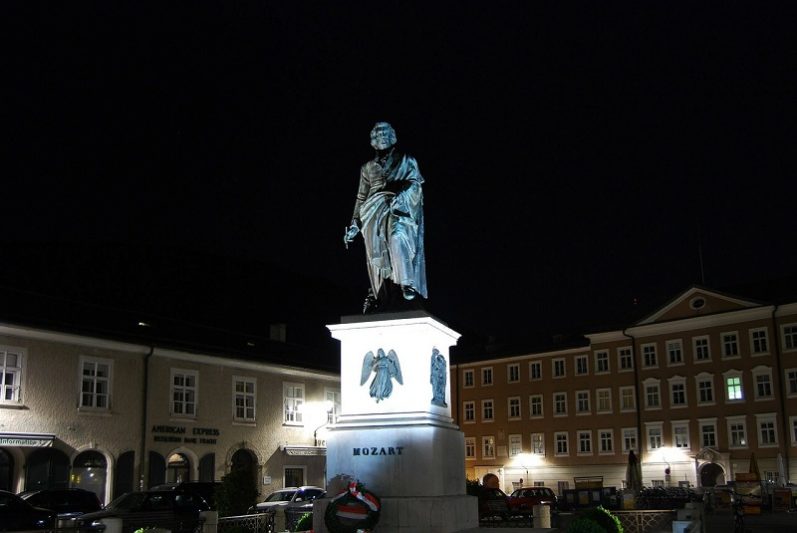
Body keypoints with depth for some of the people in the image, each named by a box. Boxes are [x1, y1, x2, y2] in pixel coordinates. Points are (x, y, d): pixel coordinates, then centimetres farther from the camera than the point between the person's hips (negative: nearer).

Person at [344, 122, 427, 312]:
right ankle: (378, 299, 1)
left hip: (399, 211, -4)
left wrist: (400, 196, -21)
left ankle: (408, 286, -41)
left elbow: (415, 183, 0)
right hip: (374, 214, 4)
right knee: (377, 258, -3)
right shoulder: (368, 167, 23)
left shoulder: (406, 161, 14)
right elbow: (361, 197, 26)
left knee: (397, 238, -34)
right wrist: (354, 224, 19)